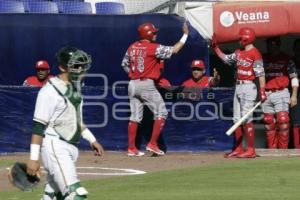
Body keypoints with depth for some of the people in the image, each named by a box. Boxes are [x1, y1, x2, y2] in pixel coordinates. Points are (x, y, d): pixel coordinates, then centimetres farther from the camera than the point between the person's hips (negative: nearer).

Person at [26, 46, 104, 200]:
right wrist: (33, 158, -19)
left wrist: (92, 140, 25)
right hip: (54, 147, -9)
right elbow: (38, 126, -16)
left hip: (70, 147, 9)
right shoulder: (50, 91, -14)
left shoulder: (74, 87, 13)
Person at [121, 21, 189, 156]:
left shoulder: (132, 47, 8)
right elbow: (174, 50, -10)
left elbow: (124, 64, 16)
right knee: (161, 113, 4)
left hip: (132, 84, 7)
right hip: (147, 84, -7)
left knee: (135, 116, 10)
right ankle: (152, 144, -3)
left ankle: (131, 148, 8)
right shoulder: (154, 48, -11)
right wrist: (185, 35, -2)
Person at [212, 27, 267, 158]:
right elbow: (225, 58, 25)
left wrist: (262, 92, -22)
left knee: (246, 119, -12)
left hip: (248, 87, -9)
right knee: (237, 119, 10)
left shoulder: (255, 53, -11)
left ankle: (251, 150, -9)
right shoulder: (239, 52, 14)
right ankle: (238, 149, 15)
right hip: (238, 87, 9)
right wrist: (215, 47, 20)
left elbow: (261, 74, -16)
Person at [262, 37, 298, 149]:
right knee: (268, 122, 4)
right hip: (266, 94, 3)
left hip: (281, 93, -3)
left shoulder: (286, 59, 4)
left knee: (283, 120, -14)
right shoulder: (263, 59, 11)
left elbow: (294, 77, 3)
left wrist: (294, 95, -4)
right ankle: (271, 150, 10)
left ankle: (283, 149, -9)